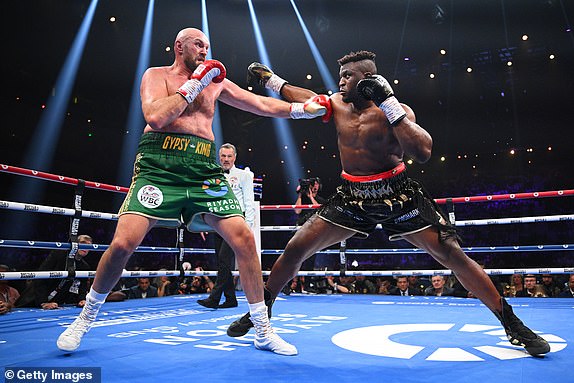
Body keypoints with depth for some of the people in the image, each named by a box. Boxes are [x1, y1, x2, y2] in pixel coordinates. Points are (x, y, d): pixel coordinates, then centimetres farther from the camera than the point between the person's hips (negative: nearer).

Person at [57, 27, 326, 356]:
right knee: (123, 243, -16)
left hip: (205, 172, 4)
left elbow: (262, 105, 20)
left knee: (244, 238, -9)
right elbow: (156, 118, -9)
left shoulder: (216, 81, 22)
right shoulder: (157, 75, 10)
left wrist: (304, 109, 10)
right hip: (159, 168, -3)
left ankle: (264, 332, 5)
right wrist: (194, 83, -4)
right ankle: (86, 318, 16)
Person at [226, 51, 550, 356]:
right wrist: (269, 78, 24)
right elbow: (304, 99, 20)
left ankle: (512, 324, 15)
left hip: (399, 195, -3)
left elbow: (423, 153, -26)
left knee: (452, 254, -5)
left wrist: (389, 103, -28)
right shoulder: (337, 105, 2)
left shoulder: (397, 111, -11)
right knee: (295, 249, -4)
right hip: (353, 197, 3)